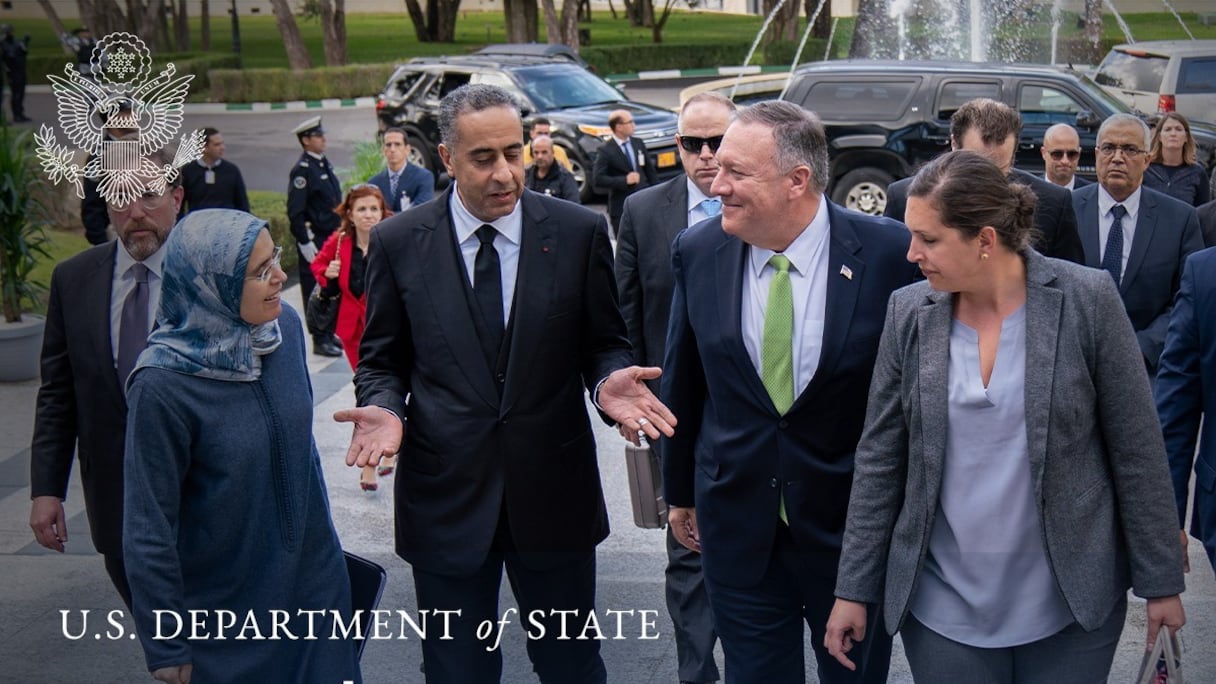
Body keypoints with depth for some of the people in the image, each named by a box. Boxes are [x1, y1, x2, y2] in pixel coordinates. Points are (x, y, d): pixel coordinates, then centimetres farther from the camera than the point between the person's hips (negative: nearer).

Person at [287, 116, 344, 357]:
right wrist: (305, 243, -19)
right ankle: (320, 340, 6)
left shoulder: (324, 164, 12)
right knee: (315, 289, 0)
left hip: (332, 237, 8)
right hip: (315, 240, -8)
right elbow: (295, 212, -17)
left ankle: (329, 333, 26)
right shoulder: (302, 169, -14)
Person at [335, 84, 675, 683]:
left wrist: (608, 381, -18)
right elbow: (382, 359, 5)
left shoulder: (580, 232, -4)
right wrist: (383, 408, -16)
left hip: (554, 492, 0)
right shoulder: (397, 242, -3)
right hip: (445, 494, 0)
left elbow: (604, 343, 4)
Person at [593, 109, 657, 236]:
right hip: (621, 208, -5)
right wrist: (625, 180, -23)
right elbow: (598, 179, -17)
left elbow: (649, 170, 16)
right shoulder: (605, 150, -9)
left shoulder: (638, 144, 8)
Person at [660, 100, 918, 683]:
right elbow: (681, 382, 6)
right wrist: (679, 491, 14)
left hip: (855, 523, -2)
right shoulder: (697, 252, -6)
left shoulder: (889, 253, -15)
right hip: (736, 521, 2)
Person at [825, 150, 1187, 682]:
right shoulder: (908, 312, -3)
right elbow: (880, 458, 2)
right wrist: (854, 590, 2)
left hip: (1069, 606, -1)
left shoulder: (1087, 299, -10)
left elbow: (1137, 451, -4)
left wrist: (1161, 582, -1)